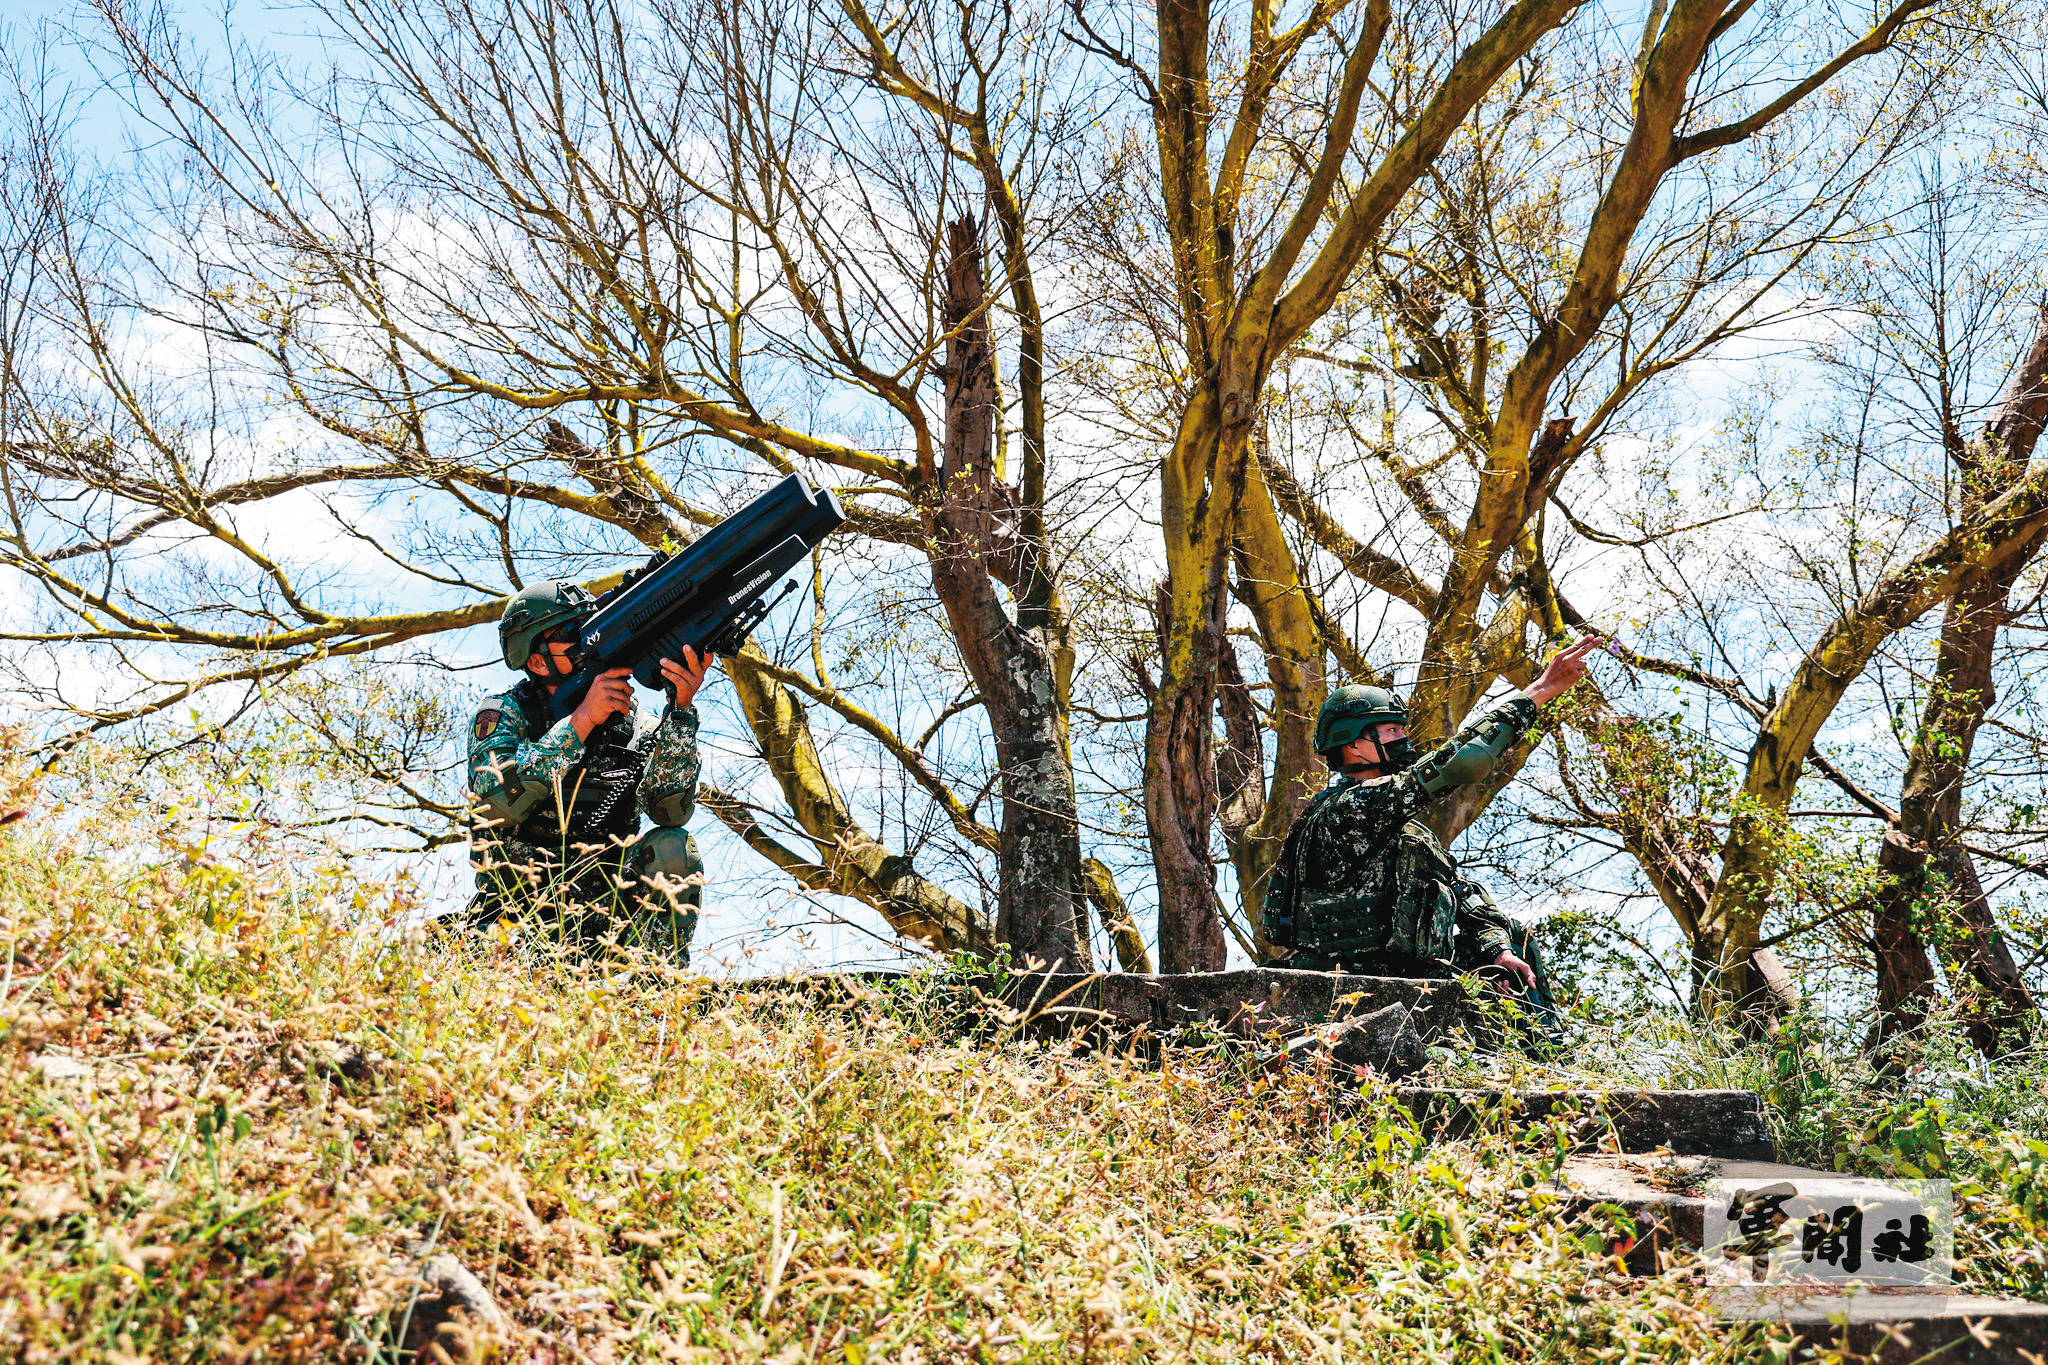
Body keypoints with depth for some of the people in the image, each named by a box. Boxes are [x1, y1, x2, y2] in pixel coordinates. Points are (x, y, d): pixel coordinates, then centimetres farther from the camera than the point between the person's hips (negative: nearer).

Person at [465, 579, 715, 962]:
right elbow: (498, 804, -23)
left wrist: (680, 709, -23)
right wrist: (582, 719, -28)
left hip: (604, 912, 4)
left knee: (673, 849, -23)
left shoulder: (629, 721, 4)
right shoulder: (505, 713, -3)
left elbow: (671, 810, -11)